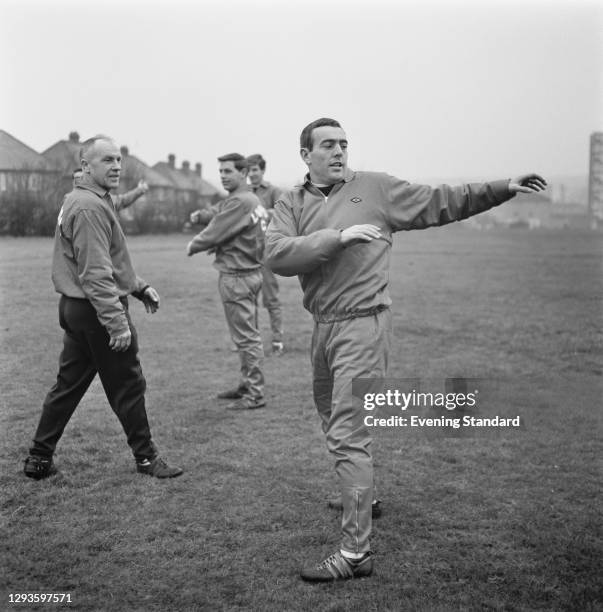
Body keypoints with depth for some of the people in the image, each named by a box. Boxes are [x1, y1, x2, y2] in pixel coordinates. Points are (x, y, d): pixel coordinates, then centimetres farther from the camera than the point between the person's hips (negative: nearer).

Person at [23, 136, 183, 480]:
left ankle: (40, 459, 21)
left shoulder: (91, 201, 15)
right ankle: (146, 458, 16)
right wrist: (117, 322, -25)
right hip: (97, 311, -10)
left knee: (69, 385, 15)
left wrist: (140, 287, 17)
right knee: (128, 387, 3)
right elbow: (95, 274, -24)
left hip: (76, 309, 10)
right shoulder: (89, 207, -19)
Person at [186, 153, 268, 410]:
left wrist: (193, 246, 0)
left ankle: (255, 394, -1)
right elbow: (217, 213, 14)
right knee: (248, 334, 16)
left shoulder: (240, 202, -18)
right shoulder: (252, 199, 15)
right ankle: (248, 385, 27)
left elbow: (214, 234, -18)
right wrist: (201, 215, -7)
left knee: (246, 336, -6)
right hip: (250, 272, 10)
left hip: (237, 277, -10)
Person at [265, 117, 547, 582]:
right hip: (323, 327, 5)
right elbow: (277, 255, -12)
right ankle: (361, 496, 48)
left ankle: (356, 552, -6)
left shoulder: (375, 188, 1)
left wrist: (502, 188, 0)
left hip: (363, 325, -5)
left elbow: (439, 203, 5)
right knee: (332, 421, 22)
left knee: (347, 435, -10)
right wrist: (339, 236, -20)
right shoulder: (291, 204, 6)